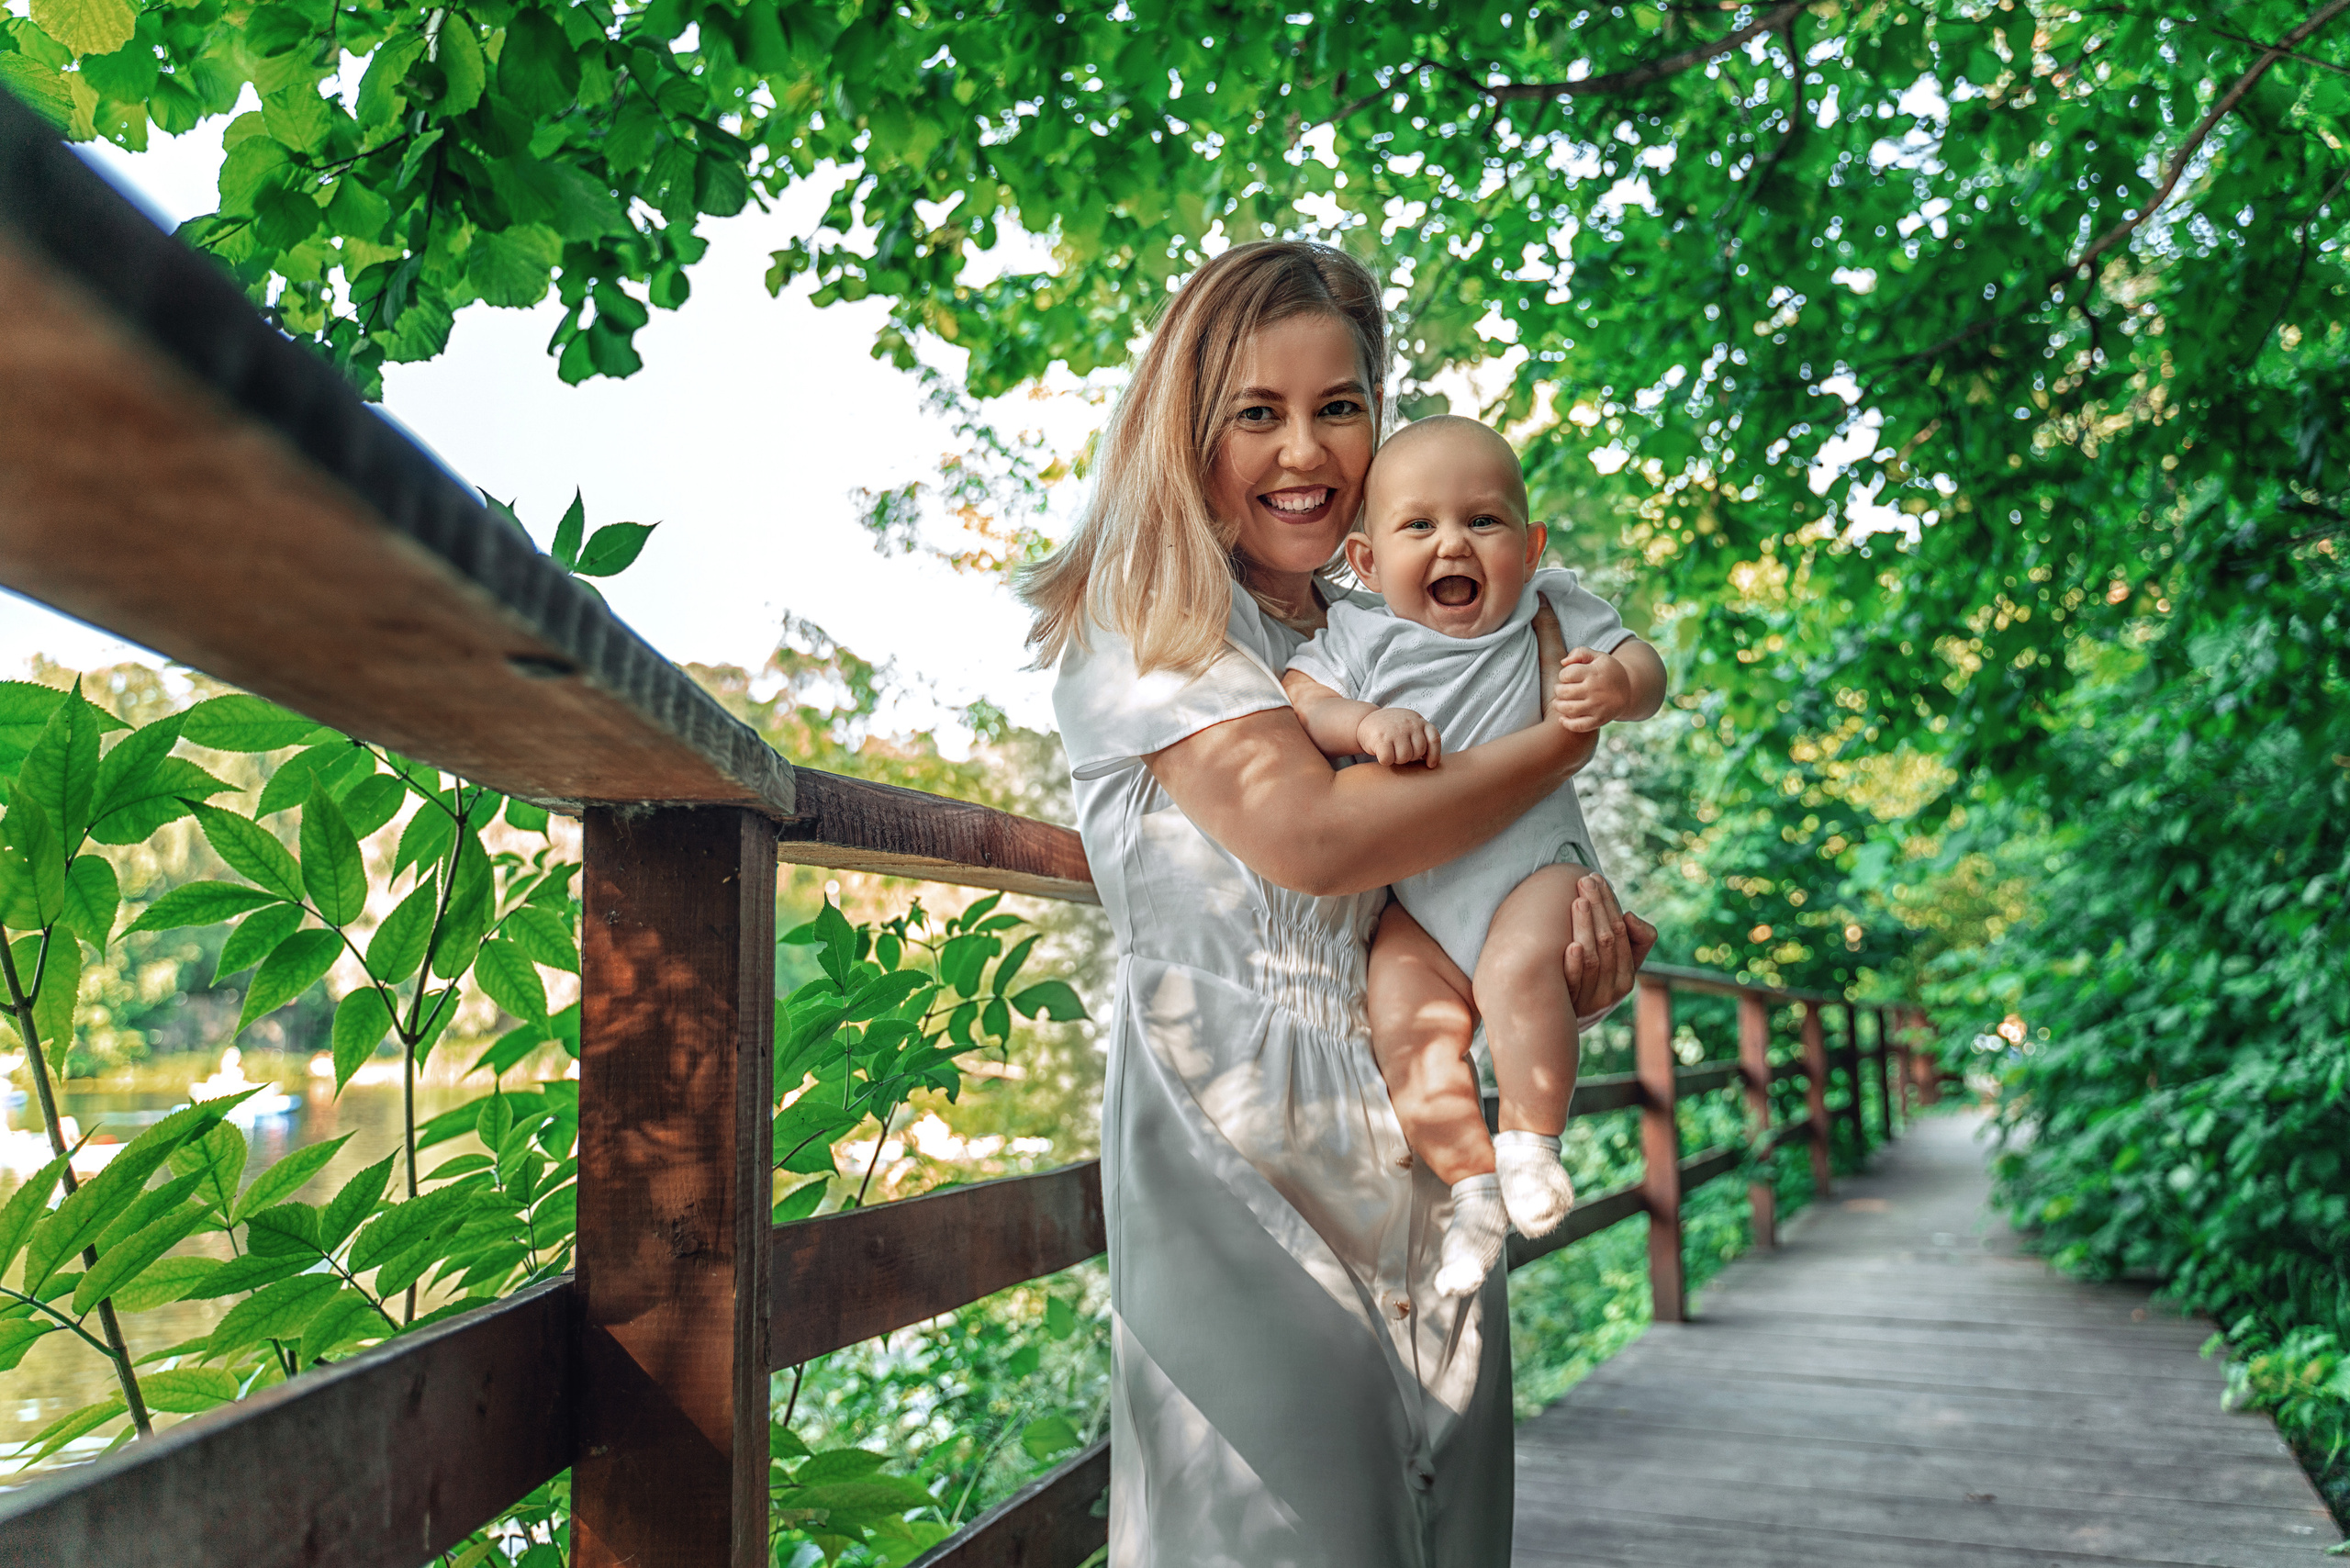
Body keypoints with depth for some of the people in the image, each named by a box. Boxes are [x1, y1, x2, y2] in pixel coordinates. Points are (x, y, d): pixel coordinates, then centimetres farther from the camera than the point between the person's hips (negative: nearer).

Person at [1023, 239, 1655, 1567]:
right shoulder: (1144, 612, -5)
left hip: (1423, 1145, 7)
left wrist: (1579, 922, 0)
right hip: (1240, 1150, -7)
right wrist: (1563, 745, -8)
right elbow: (1308, 832, -21)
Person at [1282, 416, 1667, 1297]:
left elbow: (1643, 667, 1)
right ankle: (1471, 1186, 0)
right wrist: (1367, 723, -28)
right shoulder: (1361, 639, 1)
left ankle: (1531, 1142, -10)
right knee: (1401, 1028, -16)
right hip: (1415, 905, 2)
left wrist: (1616, 686, -23)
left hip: (1535, 868, -2)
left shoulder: (1551, 613, 1)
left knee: (1518, 970, -30)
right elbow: (1296, 703, -9)